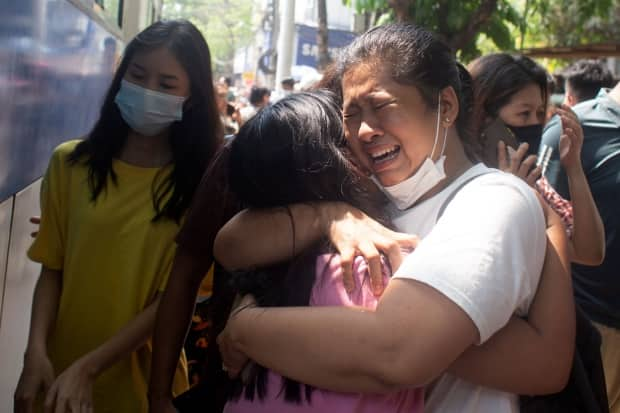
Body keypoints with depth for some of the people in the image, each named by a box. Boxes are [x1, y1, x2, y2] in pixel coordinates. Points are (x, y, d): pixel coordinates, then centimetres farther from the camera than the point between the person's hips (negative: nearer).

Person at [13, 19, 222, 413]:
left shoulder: (200, 183, -9)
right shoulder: (70, 162, -3)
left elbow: (173, 297, -12)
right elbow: (53, 269, 0)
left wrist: (87, 367, -17)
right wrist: (36, 350, -14)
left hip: (138, 378, -2)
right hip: (59, 367, 2)